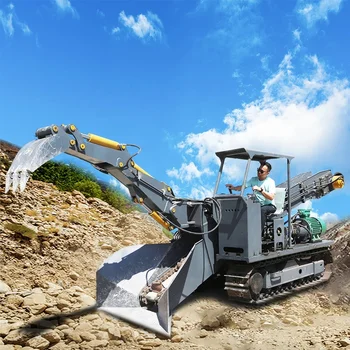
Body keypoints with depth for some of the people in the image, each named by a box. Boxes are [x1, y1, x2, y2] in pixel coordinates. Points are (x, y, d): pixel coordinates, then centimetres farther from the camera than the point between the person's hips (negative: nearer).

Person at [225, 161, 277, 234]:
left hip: (269, 206, -4)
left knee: (262, 210, -37)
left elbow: (271, 197, -21)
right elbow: (243, 187, -1)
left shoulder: (270, 182, -8)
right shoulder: (253, 179, 8)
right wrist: (234, 188, -21)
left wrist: (260, 190, -32)